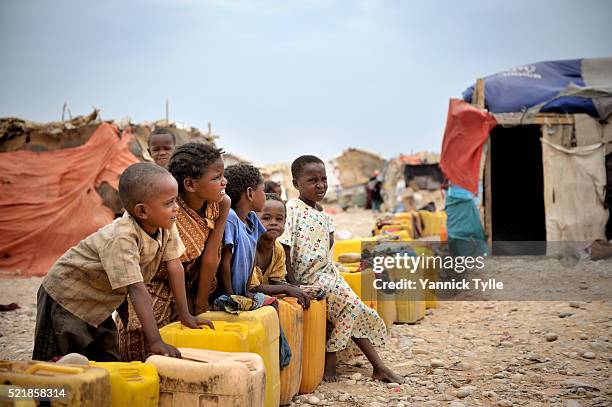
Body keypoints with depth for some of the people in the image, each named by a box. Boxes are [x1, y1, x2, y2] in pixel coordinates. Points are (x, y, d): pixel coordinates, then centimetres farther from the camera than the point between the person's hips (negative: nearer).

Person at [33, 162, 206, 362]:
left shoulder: (166, 225, -14)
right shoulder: (121, 238, -37)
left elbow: (175, 266, -8)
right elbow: (136, 289, -42)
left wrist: (185, 315, -6)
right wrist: (155, 342, -46)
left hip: (99, 304, 8)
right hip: (67, 295, -8)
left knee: (107, 363, 12)